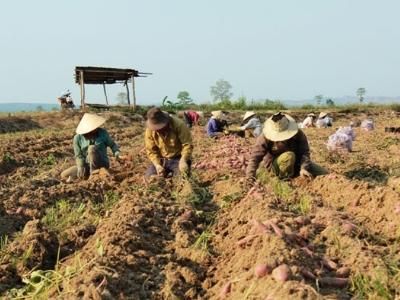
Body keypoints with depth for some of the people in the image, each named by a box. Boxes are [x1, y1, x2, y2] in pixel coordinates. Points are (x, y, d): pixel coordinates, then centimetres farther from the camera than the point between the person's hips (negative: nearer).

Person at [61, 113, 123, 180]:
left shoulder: (103, 133, -12)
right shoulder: (78, 138, -10)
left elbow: (112, 145, 1)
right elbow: (78, 156, -9)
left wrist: (118, 155, -17)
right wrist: (81, 168, -26)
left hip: (101, 165, -2)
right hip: (87, 166, 2)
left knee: (92, 148, -30)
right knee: (64, 175, -13)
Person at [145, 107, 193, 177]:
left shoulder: (179, 125, -22)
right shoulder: (150, 130, -12)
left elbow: (187, 144, -21)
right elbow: (151, 151, -6)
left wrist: (183, 161, -34)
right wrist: (157, 165, -22)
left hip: (178, 158, -3)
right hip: (161, 160, 3)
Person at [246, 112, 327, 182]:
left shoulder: (298, 134, -18)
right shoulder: (265, 138, -25)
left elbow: (304, 152, -22)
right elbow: (255, 156, -32)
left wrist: (303, 168, -39)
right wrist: (250, 174, -46)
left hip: (297, 162, 4)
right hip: (275, 165, -4)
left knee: (324, 173, -1)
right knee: (289, 156, -38)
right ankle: (284, 179, -18)